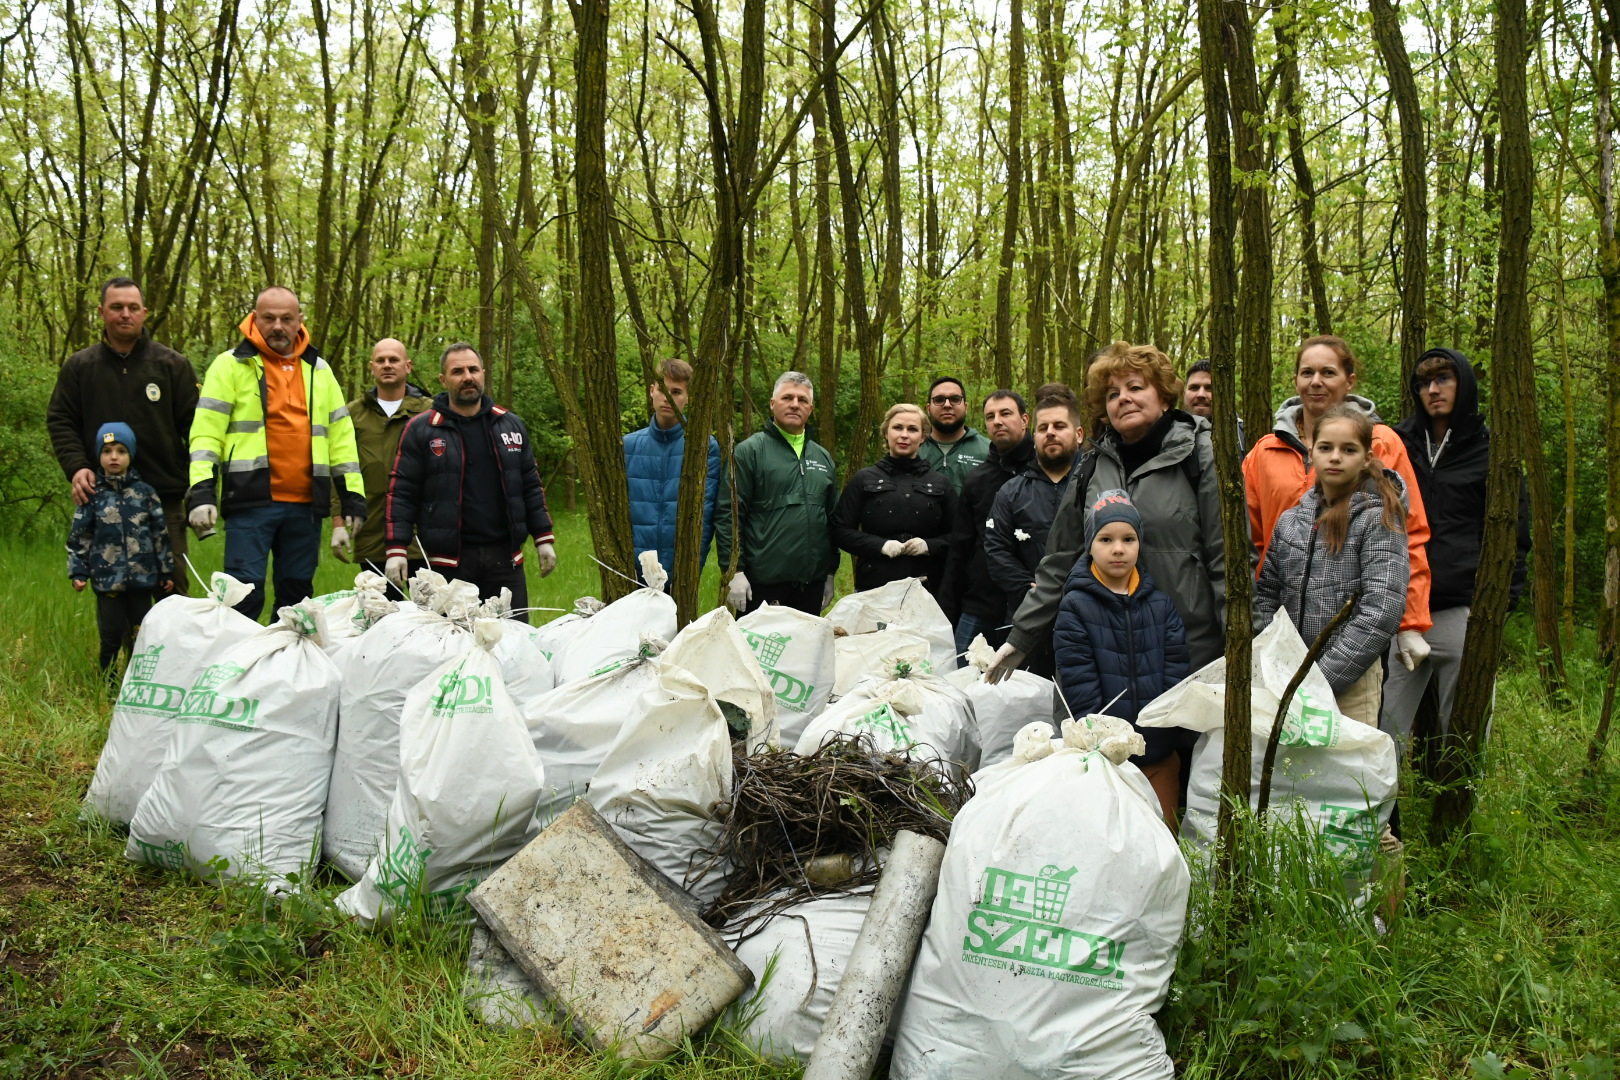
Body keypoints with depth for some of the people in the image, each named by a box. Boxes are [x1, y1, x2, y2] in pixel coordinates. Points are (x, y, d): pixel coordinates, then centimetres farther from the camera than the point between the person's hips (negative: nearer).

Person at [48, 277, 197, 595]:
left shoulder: (172, 364, 6)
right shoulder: (79, 366, 9)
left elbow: (193, 424, 3)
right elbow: (60, 422, 10)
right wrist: (76, 467, -7)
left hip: (165, 496, -1)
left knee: (172, 586, 2)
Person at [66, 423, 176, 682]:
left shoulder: (144, 492, 4)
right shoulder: (92, 494, 2)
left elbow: (160, 534, 8)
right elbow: (78, 537, 6)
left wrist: (166, 571, 8)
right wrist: (78, 572, 1)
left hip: (142, 576, 1)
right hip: (107, 578, -1)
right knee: (111, 632, 3)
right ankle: (108, 680, 15)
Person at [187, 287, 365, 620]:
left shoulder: (318, 369, 16)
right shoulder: (231, 365, 3)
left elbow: (340, 434, 17)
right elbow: (206, 431, -3)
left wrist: (352, 493, 11)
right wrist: (202, 490, -15)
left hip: (305, 504, 4)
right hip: (250, 501, -4)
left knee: (297, 592, 11)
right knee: (245, 592, -7)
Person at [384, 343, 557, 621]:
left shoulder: (511, 425, 12)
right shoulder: (420, 429, 1)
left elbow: (531, 486, 16)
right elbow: (401, 493, -1)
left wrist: (543, 538, 10)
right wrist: (396, 549, -9)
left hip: (505, 556, 3)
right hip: (448, 559, -3)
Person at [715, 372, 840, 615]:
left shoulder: (823, 458, 16)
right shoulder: (749, 451, -3)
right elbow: (727, 515, -8)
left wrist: (830, 572, 17)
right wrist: (734, 571, -14)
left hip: (811, 584, 6)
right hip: (762, 585, -5)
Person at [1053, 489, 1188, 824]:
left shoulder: (1161, 605, 7)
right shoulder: (1075, 608, -4)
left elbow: (1176, 674, 3)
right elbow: (1079, 688, -9)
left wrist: (1162, 732, -8)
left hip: (1160, 757, 3)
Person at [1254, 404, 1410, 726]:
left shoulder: (1378, 520, -6)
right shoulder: (1290, 519, 9)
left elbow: (1381, 612, -15)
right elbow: (1266, 593, 13)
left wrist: (1322, 678, -18)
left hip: (1351, 678, -4)